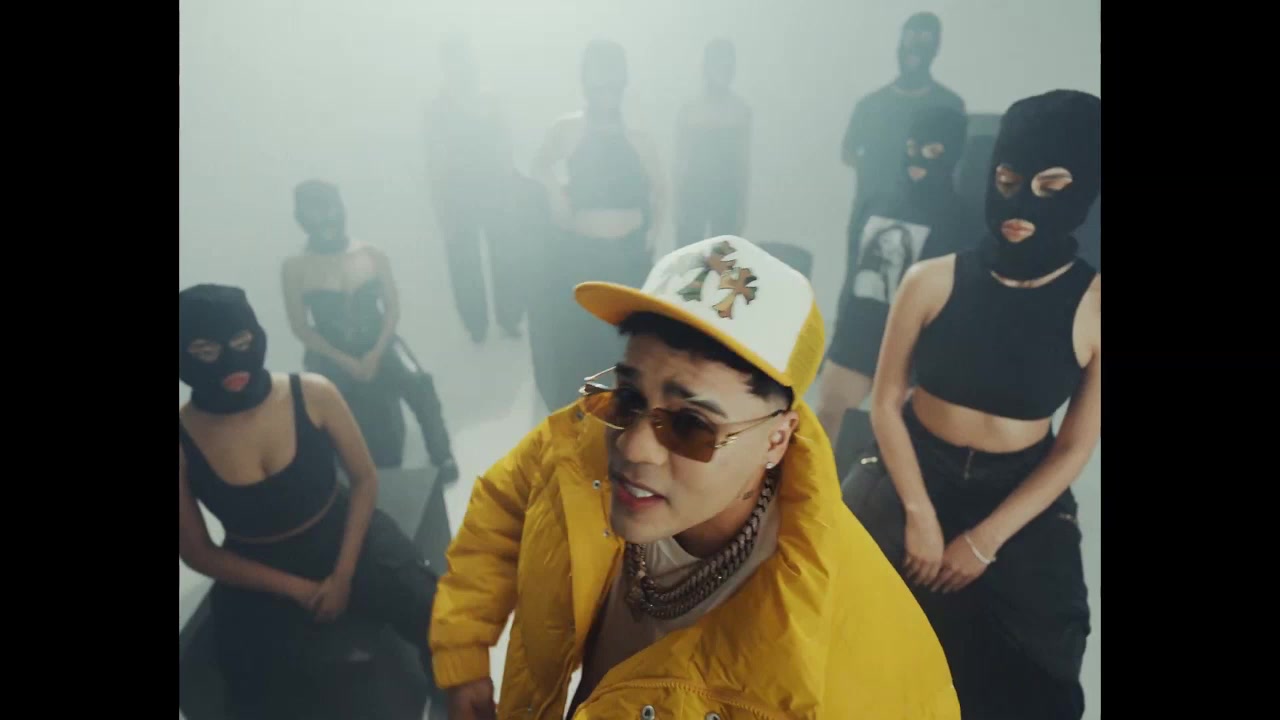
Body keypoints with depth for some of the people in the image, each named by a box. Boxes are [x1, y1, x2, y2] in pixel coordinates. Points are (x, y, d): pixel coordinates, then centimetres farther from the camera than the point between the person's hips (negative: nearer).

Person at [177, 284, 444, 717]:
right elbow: (198, 552, -7)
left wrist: (344, 572, -12)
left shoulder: (313, 395, -17)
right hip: (258, 575, 1)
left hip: (345, 540, 0)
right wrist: (297, 588, -14)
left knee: (435, 617, -18)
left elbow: (364, 479, -6)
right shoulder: (184, 441, -16)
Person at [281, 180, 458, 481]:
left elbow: (393, 308, 0)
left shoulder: (373, 256, 0)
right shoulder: (295, 269, -4)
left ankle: (441, 457, -6)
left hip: (378, 344, 0)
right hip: (333, 355, 0)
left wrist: (376, 353, -14)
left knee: (418, 382, -25)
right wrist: (346, 362, -15)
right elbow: (301, 328, -4)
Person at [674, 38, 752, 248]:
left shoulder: (740, 110, 3)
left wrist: (742, 205, 3)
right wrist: (678, 203, -2)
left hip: (727, 194, 1)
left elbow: (744, 161, 6)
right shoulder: (689, 111, -1)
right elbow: (680, 162, 1)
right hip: (693, 193, -1)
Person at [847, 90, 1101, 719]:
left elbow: (1077, 446, -8)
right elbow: (884, 400, -8)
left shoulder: (1092, 306, -14)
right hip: (909, 479, 0)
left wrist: (985, 540, -9)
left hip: (1020, 503, 1)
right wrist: (920, 514, -10)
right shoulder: (932, 281, -14)